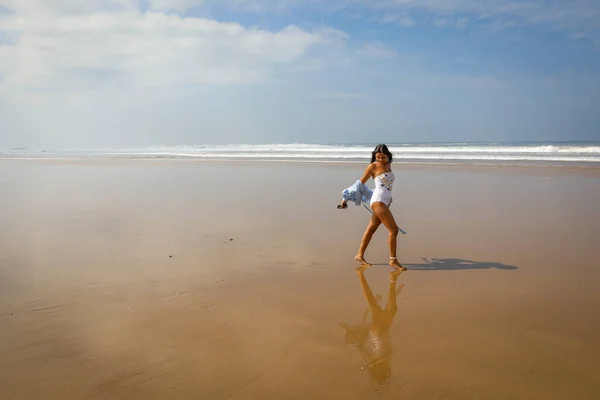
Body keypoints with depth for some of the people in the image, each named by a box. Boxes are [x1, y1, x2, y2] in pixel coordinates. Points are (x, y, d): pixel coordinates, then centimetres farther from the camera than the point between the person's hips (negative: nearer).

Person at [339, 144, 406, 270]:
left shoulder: (388, 165, 14)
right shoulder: (372, 166, -4)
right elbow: (361, 183, 1)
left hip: (386, 202, 7)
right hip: (378, 201, -7)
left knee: (371, 229, 13)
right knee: (394, 229, -10)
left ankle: (360, 255, 23)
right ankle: (393, 260, -3)